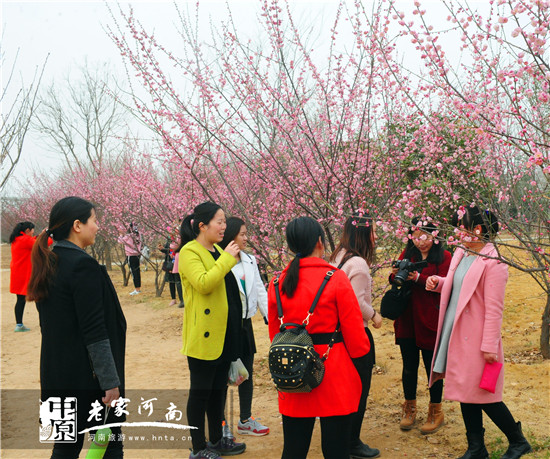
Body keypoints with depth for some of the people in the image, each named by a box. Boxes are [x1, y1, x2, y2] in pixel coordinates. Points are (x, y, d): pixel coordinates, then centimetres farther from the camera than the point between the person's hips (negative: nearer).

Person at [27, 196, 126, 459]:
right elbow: (95, 332, -22)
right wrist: (110, 381, -18)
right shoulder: (83, 265, -19)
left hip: (57, 371, 8)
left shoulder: (47, 263, 7)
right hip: (88, 375, -8)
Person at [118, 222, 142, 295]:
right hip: (137, 255, 6)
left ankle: (136, 289, -3)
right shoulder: (138, 235, 2)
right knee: (137, 271, 13)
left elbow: (120, 241, 0)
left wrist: (121, 235, 15)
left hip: (131, 256, -6)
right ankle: (139, 288, 21)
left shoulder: (128, 236, -14)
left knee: (134, 272, -4)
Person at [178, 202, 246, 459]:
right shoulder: (189, 252, -12)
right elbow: (203, 283, -28)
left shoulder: (217, 250, 14)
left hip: (224, 335, 9)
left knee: (218, 389, 18)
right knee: (201, 391, 2)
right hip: (203, 334, -9)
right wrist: (227, 258, -23)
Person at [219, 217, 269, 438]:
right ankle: (221, 422, 20)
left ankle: (245, 421, 28)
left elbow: (260, 291, 10)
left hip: (245, 323, 7)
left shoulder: (250, 261, 7)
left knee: (247, 372, 14)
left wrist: (271, 317, 4)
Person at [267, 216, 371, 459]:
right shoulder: (336, 279, -10)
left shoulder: (277, 284, 2)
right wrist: (363, 357, 9)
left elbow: (275, 333, 10)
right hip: (335, 378, -3)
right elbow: (354, 331, -8)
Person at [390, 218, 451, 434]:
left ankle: (436, 413, 20)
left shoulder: (444, 257, -2)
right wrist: (395, 275, -15)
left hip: (430, 320, -3)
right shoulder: (407, 254, 9)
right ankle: (409, 410, 27)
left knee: (432, 366, 5)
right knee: (409, 365, 11)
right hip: (407, 319, 4)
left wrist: (419, 278, -25)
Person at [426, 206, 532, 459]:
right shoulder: (460, 254, 8)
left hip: (476, 338, -8)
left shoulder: (493, 263, -17)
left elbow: (494, 308, -18)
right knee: (466, 392, 14)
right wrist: (438, 282, 4)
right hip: (456, 334, 8)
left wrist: (489, 346, -18)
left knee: (483, 395, 2)